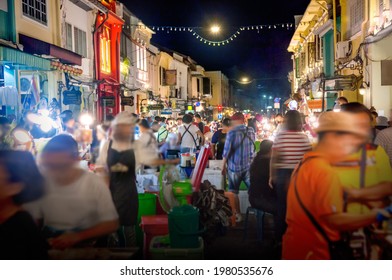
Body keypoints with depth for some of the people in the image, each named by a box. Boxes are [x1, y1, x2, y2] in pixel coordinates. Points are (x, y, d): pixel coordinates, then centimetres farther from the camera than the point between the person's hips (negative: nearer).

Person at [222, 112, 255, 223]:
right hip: (249, 165, 4)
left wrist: (223, 166, -2)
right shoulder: (251, 131, 1)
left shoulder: (232, 132, -14)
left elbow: (226, 151, -12)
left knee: (234, 192, 9)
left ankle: (237, 215, 13)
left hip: (235, 166, -4)